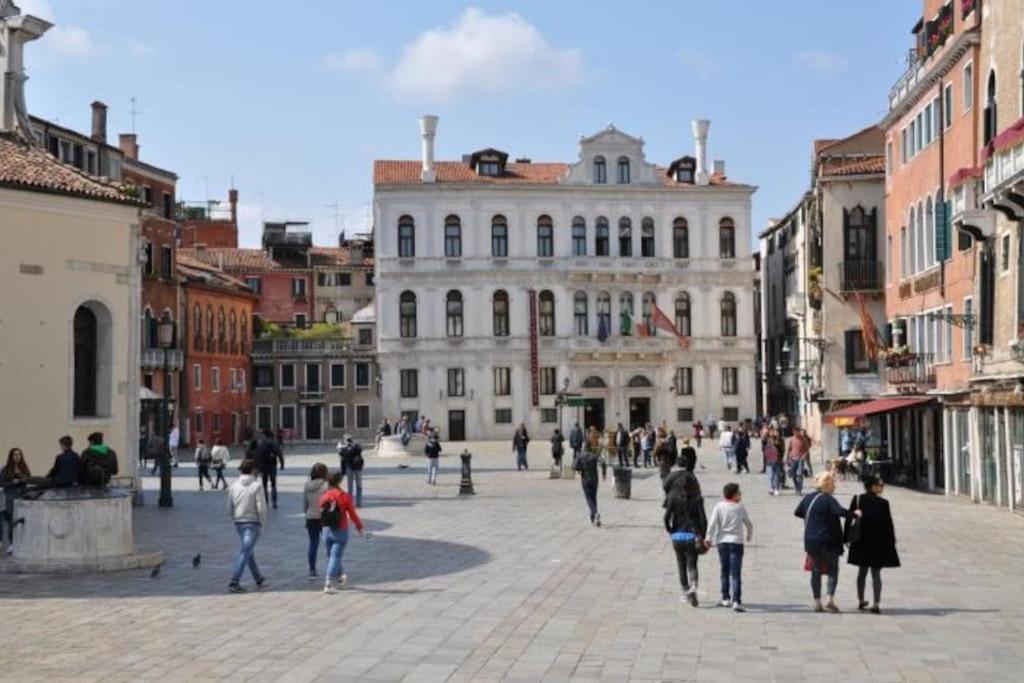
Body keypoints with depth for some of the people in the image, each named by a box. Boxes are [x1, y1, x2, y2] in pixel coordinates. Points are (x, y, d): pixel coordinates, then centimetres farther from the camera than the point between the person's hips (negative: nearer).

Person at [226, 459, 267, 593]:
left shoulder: (233, 485, 2)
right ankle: (234, 583, -13)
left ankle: (258, 578, 33)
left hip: (238, 523, 6)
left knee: (249, 551, 20)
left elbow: (229, 508, 6)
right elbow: (261, 507, -15)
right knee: (244, 553, -6)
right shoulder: (257, 485, -12)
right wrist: (262, 522, 0)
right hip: (252, 523, -6)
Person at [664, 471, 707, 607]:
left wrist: (669, 531, 7)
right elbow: (703, 519, -11)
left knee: (681, 565, 15)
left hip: (677, 536, 1)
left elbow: (667, 517, -8)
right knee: (692, 565, 4)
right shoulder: (697, 499, -6)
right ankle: (693, 587, -21)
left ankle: (685, 593, 21)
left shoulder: (674, 497, -4)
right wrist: (702, 537, -2)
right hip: (692, 536, -1)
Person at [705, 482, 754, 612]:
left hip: (722, 542, 2)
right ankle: (736, 601, -16)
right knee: (736, 573, -6)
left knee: (725, 571, 16)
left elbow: (712, 523, -9)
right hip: (736, 542, -2)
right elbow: (749, 524, 11)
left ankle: (726, 598, 22)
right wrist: (749, 535, 29)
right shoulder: (740, 507, 1)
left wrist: (709, 538, -3)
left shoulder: (719, 506, 0)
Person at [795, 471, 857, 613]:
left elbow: (797, 512, 16)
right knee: (833, 570, 6)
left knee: (816, 571, 11)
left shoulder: (807, 498, 6)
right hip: (828, 541, -5)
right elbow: (840, 511, -28)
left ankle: (817, 602, 10)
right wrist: (854, 513, -15)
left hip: (810, 541, 5)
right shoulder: (828, 500, -14)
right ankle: (829, 599, -8)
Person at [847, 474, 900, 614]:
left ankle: (860, 601, 26)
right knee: (876, 573, 3)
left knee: (862, 571, 18)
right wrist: (891, 541, 0)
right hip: (878, 541, -3)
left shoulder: (857, 500, -3)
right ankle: (876, 604, -2)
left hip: (861, 541, 3)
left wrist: (847, 537, 8)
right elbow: (888, 523, -9)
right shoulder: (883, 503, -13)